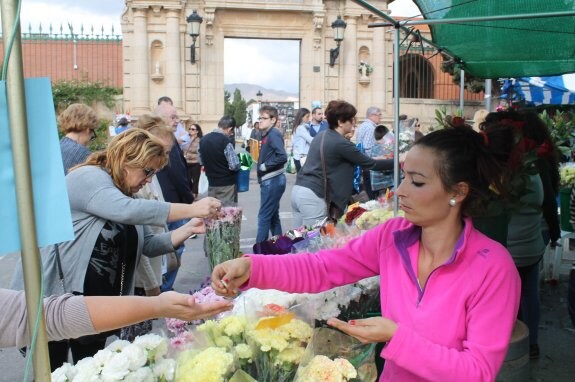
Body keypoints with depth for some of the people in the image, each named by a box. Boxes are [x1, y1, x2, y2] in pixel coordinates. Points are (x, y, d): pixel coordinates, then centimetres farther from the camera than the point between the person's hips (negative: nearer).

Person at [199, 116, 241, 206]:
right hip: (227, 183, -6)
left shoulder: (203, 139, 3)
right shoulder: (225, 141, -19)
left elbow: (201, 161, 16)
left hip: (212, 183, 6)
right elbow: (234, 165, -20)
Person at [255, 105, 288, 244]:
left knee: (264, 217, -5)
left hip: (272, 181, -9)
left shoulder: (274, 134, -14)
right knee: (273, 217, 14)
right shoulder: (266, 134, 13)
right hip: (270, 181, 9)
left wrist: (265, 165, -18)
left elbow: (282, 156, -26)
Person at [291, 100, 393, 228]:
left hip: (298, 190, 9)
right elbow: (370, 164, -6)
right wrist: (397, 161, 2)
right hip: (313, 196, -9)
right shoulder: (341, 143, -11)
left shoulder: (320, 136, 14)